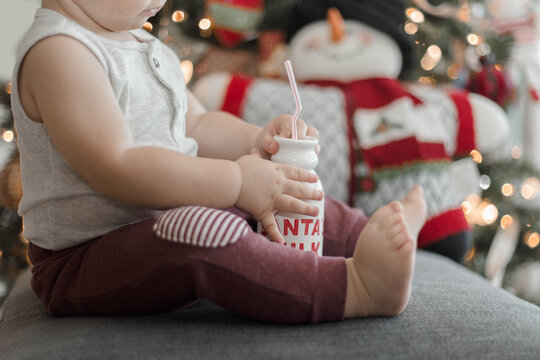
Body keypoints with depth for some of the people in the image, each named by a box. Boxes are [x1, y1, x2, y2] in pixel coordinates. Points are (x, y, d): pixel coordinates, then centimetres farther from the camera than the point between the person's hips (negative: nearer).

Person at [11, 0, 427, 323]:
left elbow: (197, 128, 19)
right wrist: (237, 182, -29)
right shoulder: (57, 53, -19)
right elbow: (117, 170, -29)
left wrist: (259, 140, -1)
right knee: (200, 230, -38)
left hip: (160, 223, 10)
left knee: (283, 198, 13)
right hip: (82, 260, -10)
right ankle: (353, 288, -40)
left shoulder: (148, 48, 13)